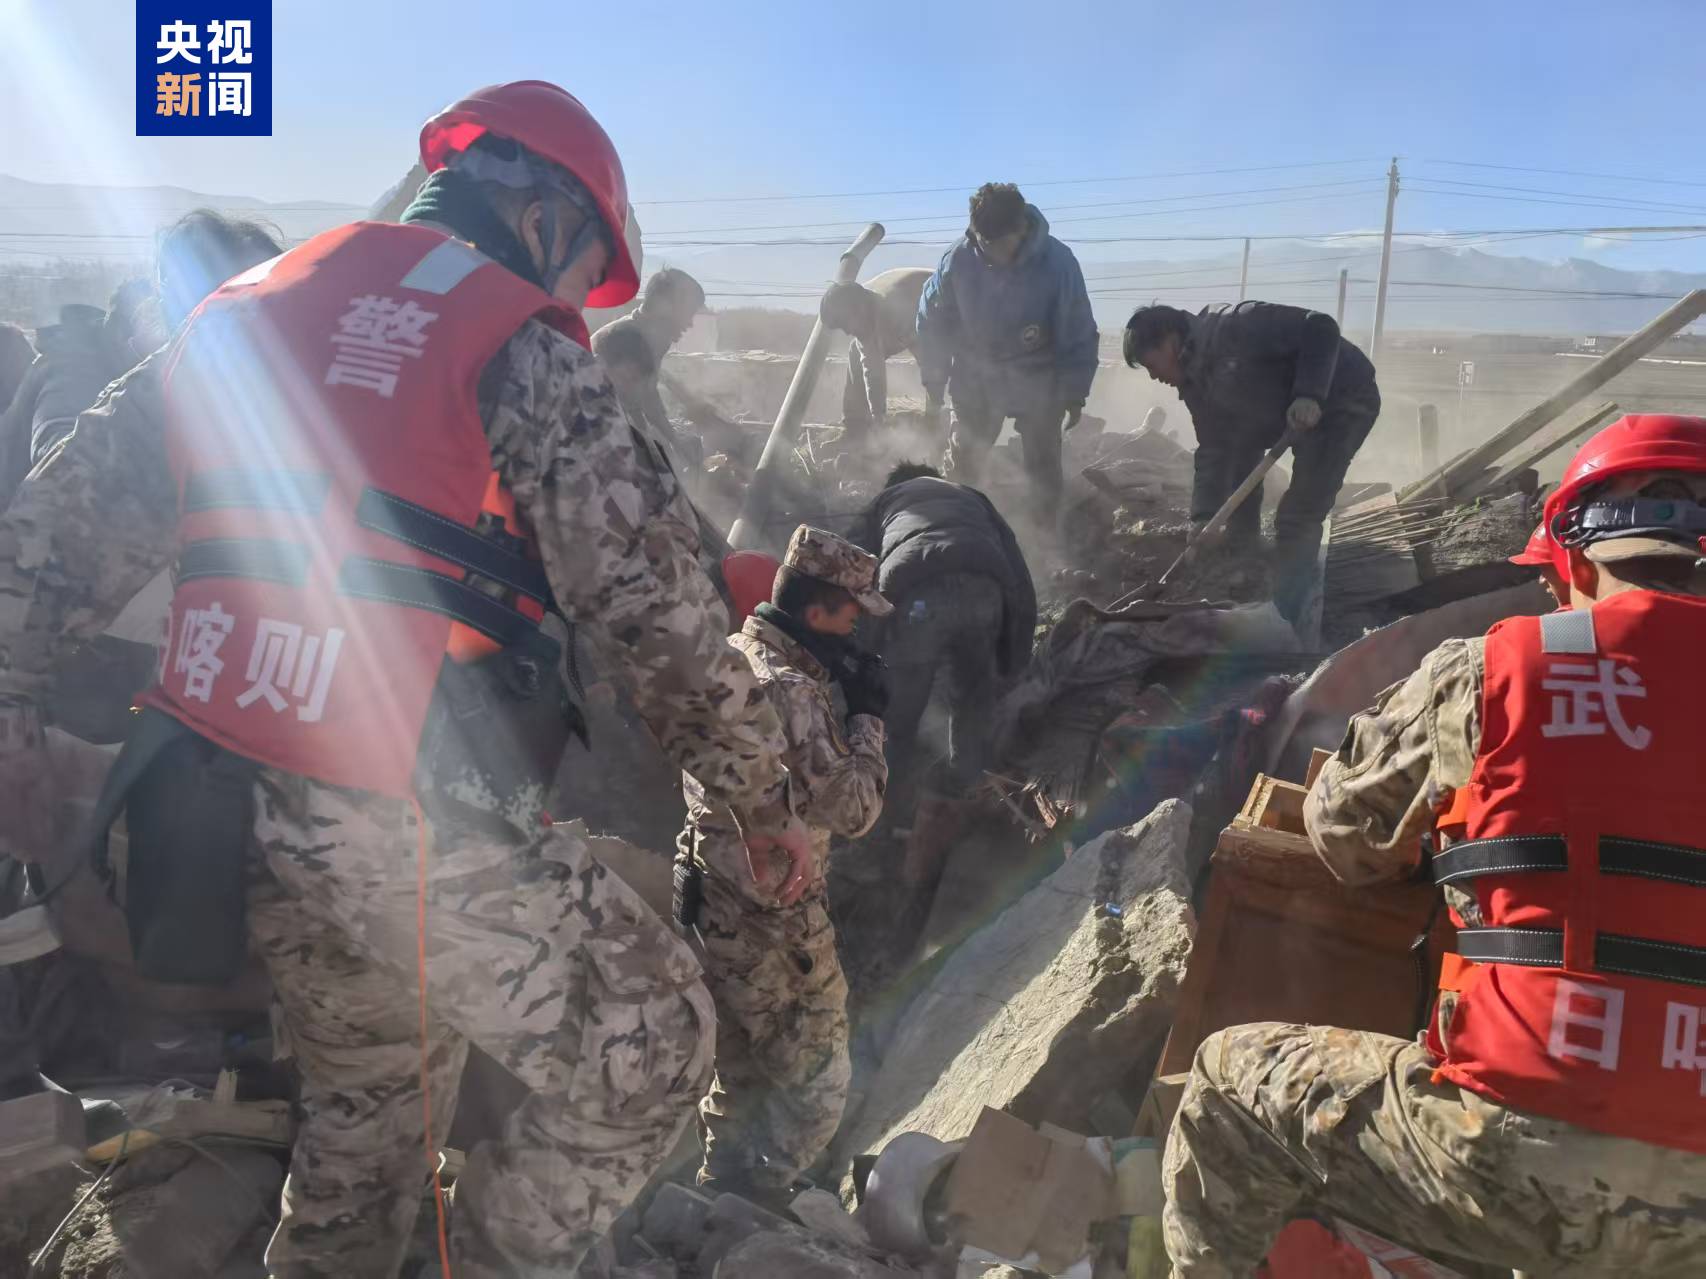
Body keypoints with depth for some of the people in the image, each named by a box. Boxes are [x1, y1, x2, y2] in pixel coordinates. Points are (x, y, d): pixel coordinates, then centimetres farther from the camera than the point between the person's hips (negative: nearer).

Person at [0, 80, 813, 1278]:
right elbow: (651, 599, -9)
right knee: (650, 1044, 7)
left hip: (232, 797, 8)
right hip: (414, 814, -8)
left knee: (369, 1090, 28)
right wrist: (763, 794, 0)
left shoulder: (255, 304, 16)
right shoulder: (521, 341, -5)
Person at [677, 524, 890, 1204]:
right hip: (773, 927, -10)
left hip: (717, 910, 10)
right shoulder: (791, 690, -26)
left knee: (742, 1070, 26)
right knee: (815, 1084, 8)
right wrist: (867, 716, -11)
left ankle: (721, 1192, 43)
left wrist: (842, 703, 3)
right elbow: (852, 809, -23)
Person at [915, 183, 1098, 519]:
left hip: (1038, 385, -1)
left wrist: (1075, 395, -9)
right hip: (976, 381, 2)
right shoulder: (958, 261, -18)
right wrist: (933, 387, -1)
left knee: (1044, 471, 4)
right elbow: (932, 324, -5)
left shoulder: (1057, 262, -23)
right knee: (961, 465, 9)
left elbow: (1078, 334, -13)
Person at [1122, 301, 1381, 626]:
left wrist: (1309, 395, -39)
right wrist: (1204, 517, -12)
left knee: (1298, 518, -15)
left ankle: (1282, 621, -6)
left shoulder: (1236, 327, -27)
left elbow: (1320, 328, -28)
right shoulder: (1196, 383, 1)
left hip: (1343, 400, -10)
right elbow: (1214, 451, -1)